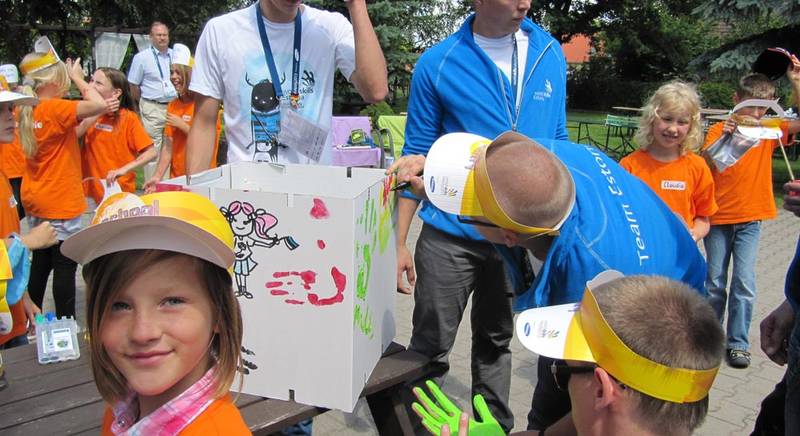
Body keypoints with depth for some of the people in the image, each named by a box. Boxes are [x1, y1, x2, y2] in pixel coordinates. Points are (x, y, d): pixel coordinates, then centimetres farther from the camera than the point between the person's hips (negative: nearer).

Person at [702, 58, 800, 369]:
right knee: (715, 282, 9)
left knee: (744, 281, -1)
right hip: (718, 217, -1)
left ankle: (738, 342, 9)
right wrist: (721, 139, -34)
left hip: (750, 219, 1)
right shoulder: (720, 130, -5)